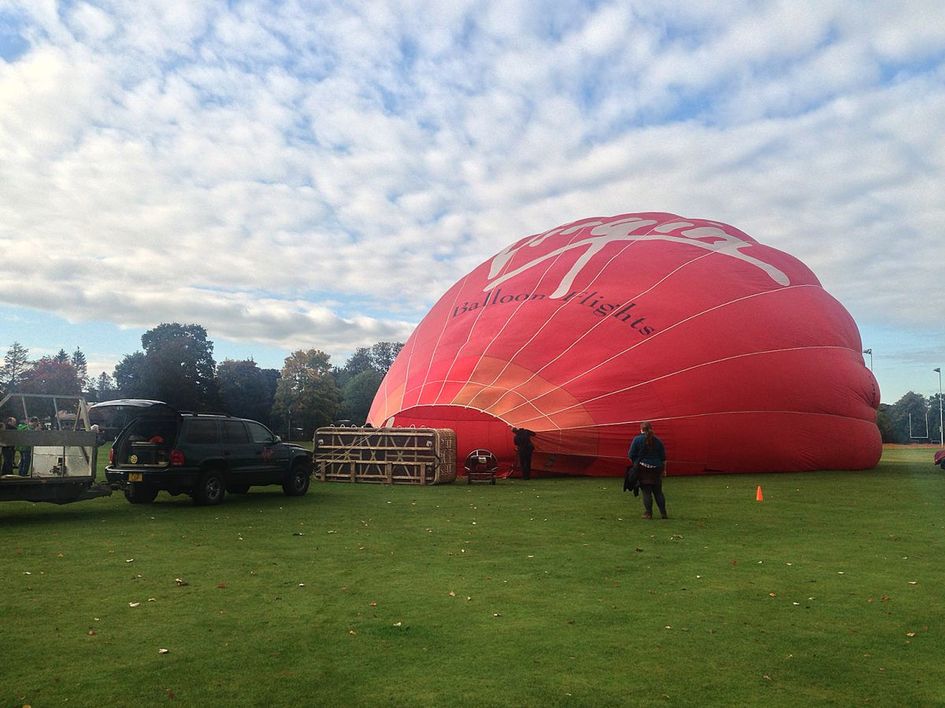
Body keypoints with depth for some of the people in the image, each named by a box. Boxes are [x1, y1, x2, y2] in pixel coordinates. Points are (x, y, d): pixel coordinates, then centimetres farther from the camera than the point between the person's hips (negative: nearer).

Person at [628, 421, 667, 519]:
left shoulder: (637, 439, -5)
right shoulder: (658, 440, 6)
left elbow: (631, 455, -5)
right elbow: (663, 457, 9)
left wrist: (635, 464, 12)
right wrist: (664, 469, 18)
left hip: (643, 469, -3)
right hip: (656, 469, 3)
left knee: (646, 492, 1)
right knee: (658, 492, 12)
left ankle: (648, 513, 1)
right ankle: (663, 513, 11)